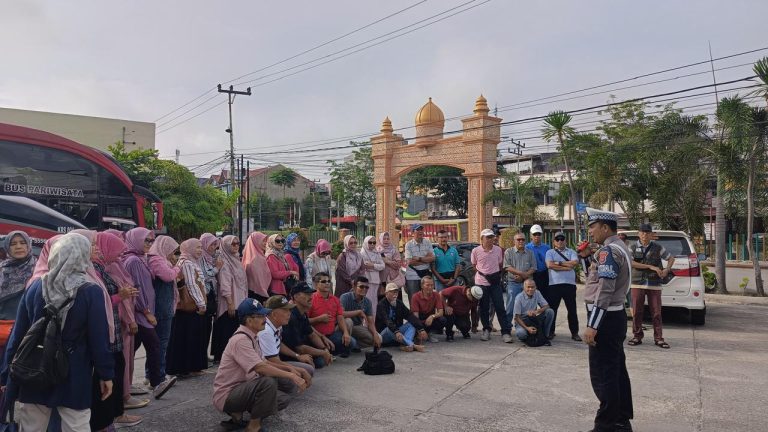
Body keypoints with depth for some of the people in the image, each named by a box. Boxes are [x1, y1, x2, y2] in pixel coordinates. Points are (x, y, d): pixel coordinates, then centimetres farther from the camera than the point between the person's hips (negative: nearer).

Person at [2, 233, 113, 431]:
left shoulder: (35, 287, -3)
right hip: (73, 378, -3)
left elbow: (18, 334, 1)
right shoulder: (92, 292, -14)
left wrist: (9, 374, 11)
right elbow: (99, 339, -12)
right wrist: (106, 374, -2)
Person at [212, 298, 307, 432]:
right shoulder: (241, 339, -22)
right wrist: (292, 376, -28)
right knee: (268, 382, -31)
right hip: (226, 396, -10)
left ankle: (238, 414, 8)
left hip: (242, 389, 10)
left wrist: (289, 371, 4)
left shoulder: (252, 337, 9)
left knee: (283, 398, 1)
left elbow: (264, 363, 15)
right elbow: (261, 368, -31)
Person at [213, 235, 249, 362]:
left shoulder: (236, 260, 14)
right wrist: (230, 303, -22)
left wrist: (245, 300, 17)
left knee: (237, 331, 11)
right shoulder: (225, 262, -11)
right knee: (228, 331, -4)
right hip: (231, 303, -8)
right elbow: (225, 284, -18)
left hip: (240, 301, 8)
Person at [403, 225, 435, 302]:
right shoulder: (408, 245, -5)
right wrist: (426, 259, -8)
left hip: (425, 275, 3)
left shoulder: (428, 243, 6)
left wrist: (419, 258, -14)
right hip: (412, 277, -3)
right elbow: (410, 262, -14)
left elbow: (432, 258, -3)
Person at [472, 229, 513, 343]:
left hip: (495, 282, 0)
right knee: (484, 308, 8)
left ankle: (506, 332, 1)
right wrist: (482, 273, 6)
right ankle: (486, 330, 21)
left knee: (500, 307, -2)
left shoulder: (498, 250, -1)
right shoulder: (476, 251, -5)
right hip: (481, 282, 0)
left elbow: (500, 265, 12)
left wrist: (497, 275, 7)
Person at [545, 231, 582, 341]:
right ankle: (550, 331, 16)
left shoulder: (571, 252, 12)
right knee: (552, 309, 5)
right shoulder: (550, 252, 7)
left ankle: (574, 332, 15)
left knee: (572, 310, 6)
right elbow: (550, 265, -11)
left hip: (570, 284, 1)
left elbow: (575, 263, -8)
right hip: (554, 284, -1)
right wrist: (566, 267, -10)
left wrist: (559, 263, -8)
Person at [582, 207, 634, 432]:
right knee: (617, 371, 17)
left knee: (602, 375, -3)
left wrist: (592, 326, -24)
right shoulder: (620, 247, 14)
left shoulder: (609, 250, -18)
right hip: (616, 316, 11)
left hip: (606, 319, -11)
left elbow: (604, 291, -24)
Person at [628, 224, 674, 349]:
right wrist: (650, 266, -15)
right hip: (638, 283, 0)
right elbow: (630, 263, -11)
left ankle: (658, 338, 10)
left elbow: (671, 258, 17)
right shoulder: (633, 247, 2)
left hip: (654, 284, 1)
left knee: (656, 312, 1)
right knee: (637, 311, 2)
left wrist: (666, 270, -2)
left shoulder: (657, 247, 6)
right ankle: (637, 336, 13)